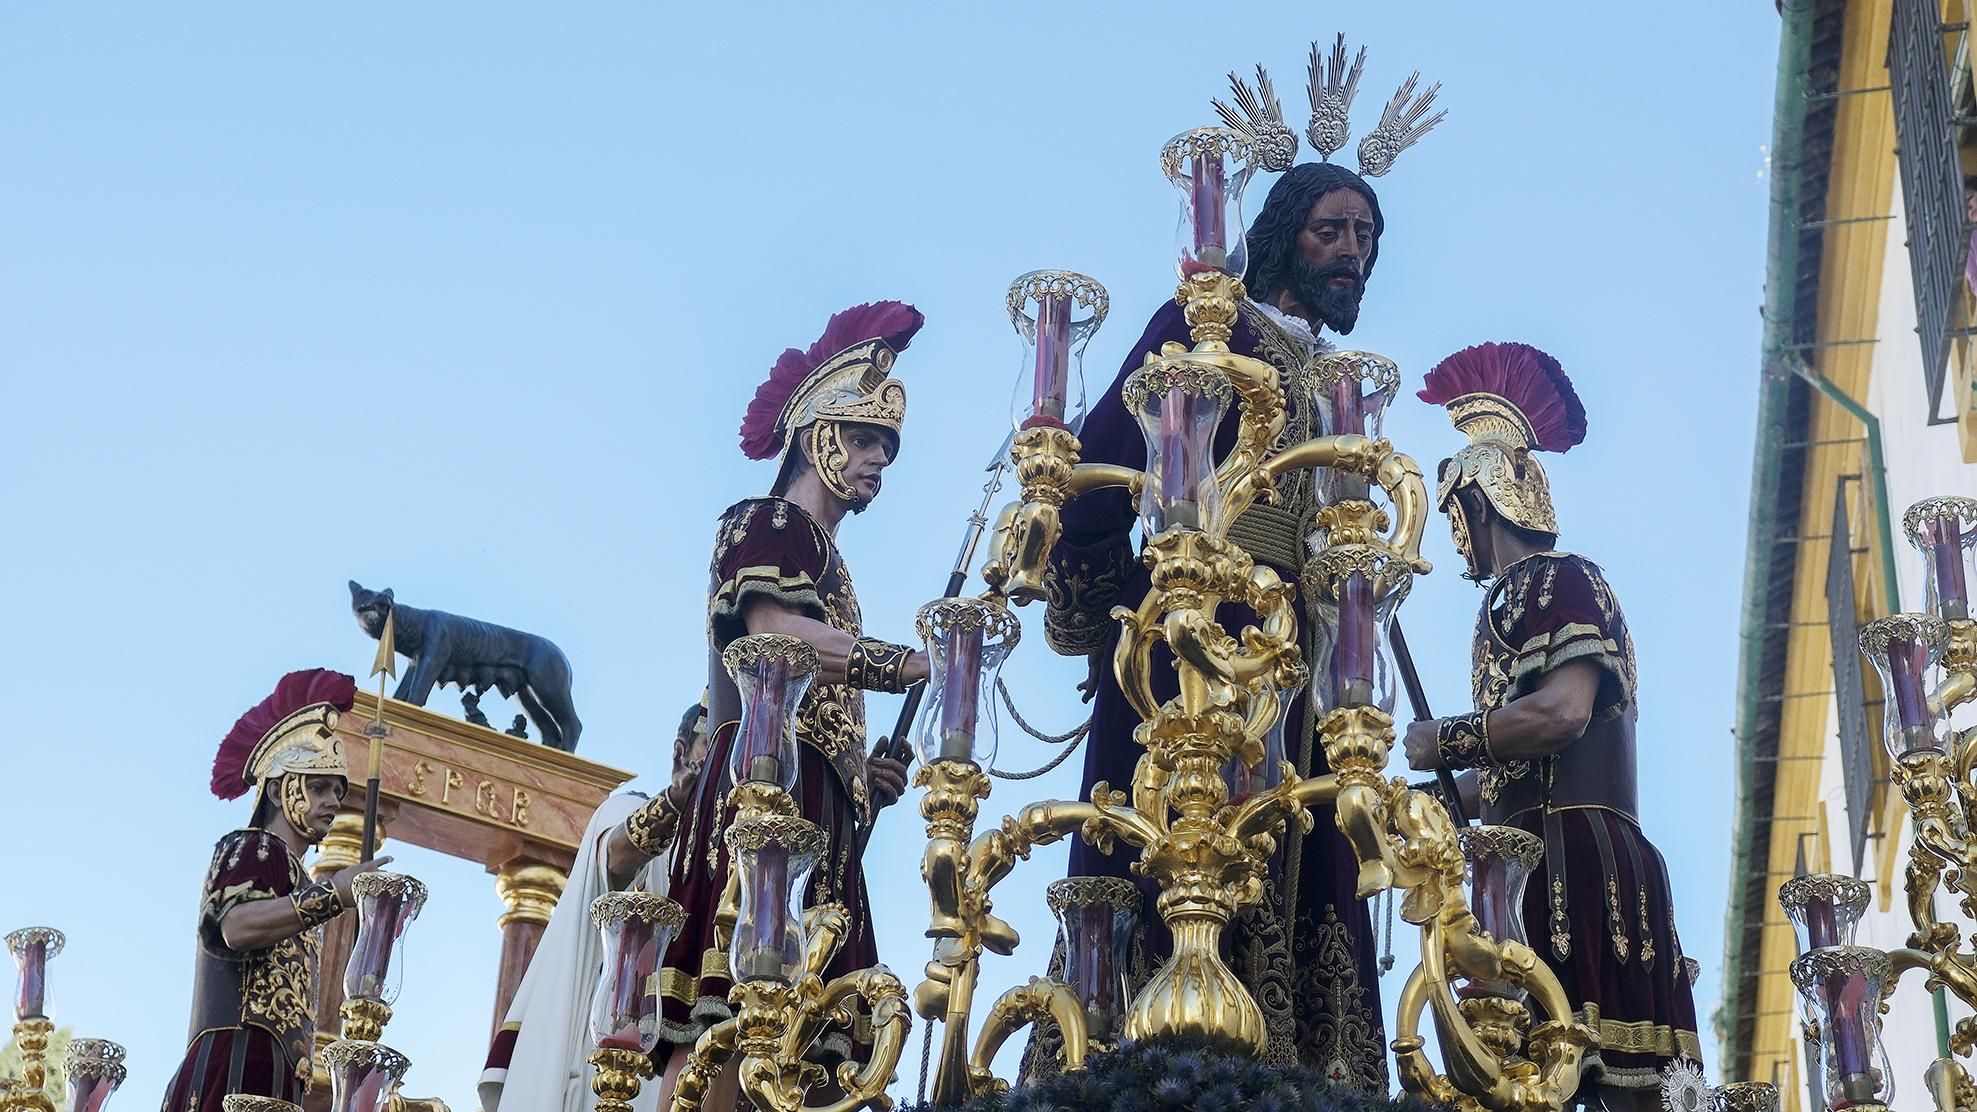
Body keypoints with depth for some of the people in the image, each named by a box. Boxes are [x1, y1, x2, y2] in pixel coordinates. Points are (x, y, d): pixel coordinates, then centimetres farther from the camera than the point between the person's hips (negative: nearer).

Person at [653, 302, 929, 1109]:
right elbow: (778, 635, -16)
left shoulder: (823, 562, 32)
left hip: (818, 806, 9)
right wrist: (916, 663, -21)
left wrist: (867, 775, 9)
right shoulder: (766, 524, 5)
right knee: (730, 1015, -21)